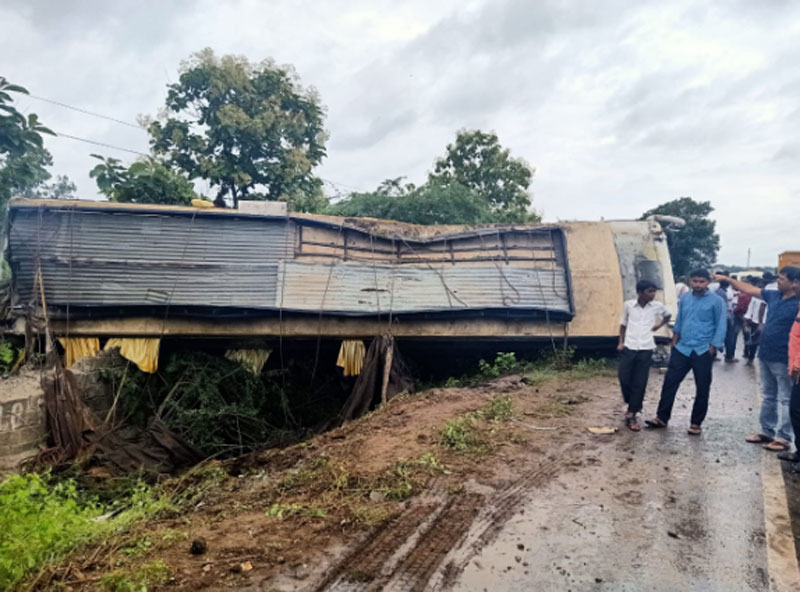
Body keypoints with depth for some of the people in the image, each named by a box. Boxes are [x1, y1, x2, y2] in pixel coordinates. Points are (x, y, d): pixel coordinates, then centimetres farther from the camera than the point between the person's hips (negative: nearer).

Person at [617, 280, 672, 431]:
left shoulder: (657, 306, 1)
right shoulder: (628, 305, 0)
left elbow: (668, 315, 23)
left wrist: (659, 325, 10)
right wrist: (621, 342, 6)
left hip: (646, 349, 0)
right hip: (628, 348, 0)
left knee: (640, 383, 0)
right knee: (624, 380, -1)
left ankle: (631, 414, 7)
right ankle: (632, 406, 25)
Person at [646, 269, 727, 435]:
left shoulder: (716, 301, -6)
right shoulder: (684, 298, 8)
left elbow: (721, 326, -6)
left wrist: (712, 348, -11)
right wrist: (674, 343, 13)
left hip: (703, 351, -4)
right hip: (682, 348, 4)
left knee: (702, 389, 6)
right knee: (670, 382, 3)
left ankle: (696, 424, 18)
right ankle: (662, 417, 12)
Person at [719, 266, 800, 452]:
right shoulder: (774, 296, 6)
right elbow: (750, 290, 18)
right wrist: (728, 279, 18)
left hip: (783, 360, -8)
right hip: (765, 356, 8)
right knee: (768, 397, 16)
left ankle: (784, 438, 10)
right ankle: (767, 431, 27)